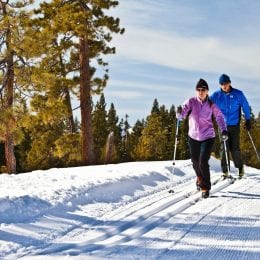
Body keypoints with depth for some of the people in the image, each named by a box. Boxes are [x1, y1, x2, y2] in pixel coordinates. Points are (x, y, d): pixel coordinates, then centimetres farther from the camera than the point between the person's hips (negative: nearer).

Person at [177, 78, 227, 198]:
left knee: (203, 162, -14)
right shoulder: (191, 102, -6)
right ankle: (200, 178, 47)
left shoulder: (211, 104, -5)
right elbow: (182, 115, -14)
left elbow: (219, 116, -1)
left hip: (207, 137, -2)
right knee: (195, 162, 16)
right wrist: (179, 112, -37)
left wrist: (223, 130, -16)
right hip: (193, 136, 2)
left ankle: (205, 187, 0)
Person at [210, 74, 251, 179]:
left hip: (235, 125, -1)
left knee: (235, 148, -3)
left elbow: (245, 107, 7)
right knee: (224, 148, -3)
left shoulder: (238, 94, -1)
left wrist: (248, 120, 6)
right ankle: (225, 171, 4)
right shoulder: (216, 95, 1)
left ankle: (240, 167, 18)